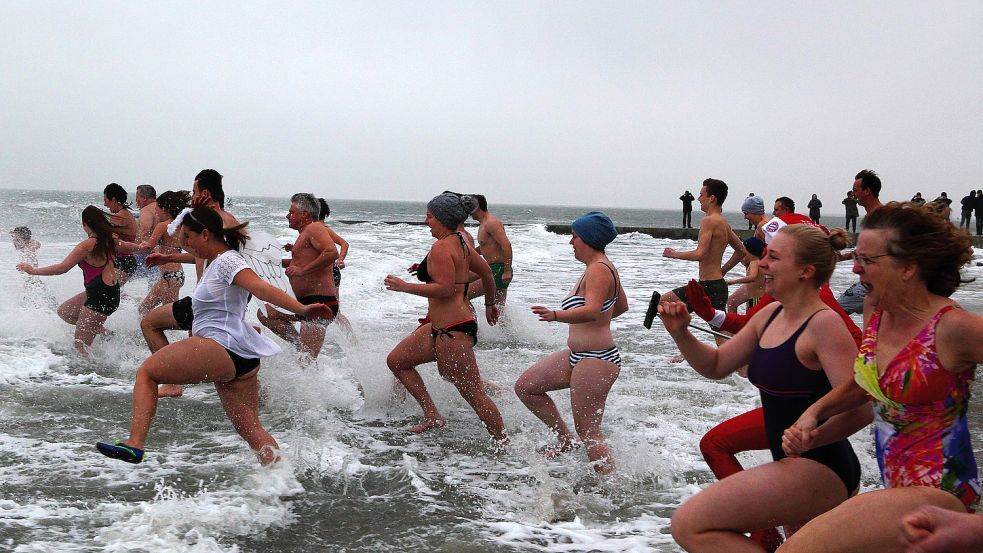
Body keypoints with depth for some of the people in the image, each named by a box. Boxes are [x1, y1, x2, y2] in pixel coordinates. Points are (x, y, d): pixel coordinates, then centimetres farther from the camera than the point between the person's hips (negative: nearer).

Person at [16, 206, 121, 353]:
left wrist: (33, 270, -9)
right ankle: (103, 332, 21)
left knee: (80, 344, -1)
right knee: (64, 311, 23)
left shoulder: (87, 245, -19)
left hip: (101, 297, -9)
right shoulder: (108, 239, 3)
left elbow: (62, 268, -20)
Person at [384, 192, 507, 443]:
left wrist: (404, 286, -17)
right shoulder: (461, 243, 12)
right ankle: (432, 415, 15)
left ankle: (505, 444, 4)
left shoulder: (441, 248, -16)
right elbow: (487, 273, 20)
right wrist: (490, 304, 35)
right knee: (396, 361, 15)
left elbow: (445, 288, -25)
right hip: (440, 327, 11)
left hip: (453, 331, -11)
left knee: (473, 394, -5)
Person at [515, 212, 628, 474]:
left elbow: (592, 310, -35)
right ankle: (564, 439, 22)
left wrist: (556, 315, -48)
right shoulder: (603, 267, 13)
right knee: (525, 387, 14)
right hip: (577, 355, 10)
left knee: (588, 432, -9)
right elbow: (622, 305, 26)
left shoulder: (598, 270, -18)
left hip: (595, 360, -10)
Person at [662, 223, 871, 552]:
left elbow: (859, 408, -24)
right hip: (797, 467, 10)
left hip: (819, 471, -10)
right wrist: (680, 332, 1)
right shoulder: (770, 315, 9)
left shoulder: (824, 324, -17)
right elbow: (716, 366, 16)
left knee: (689, 526, -18)